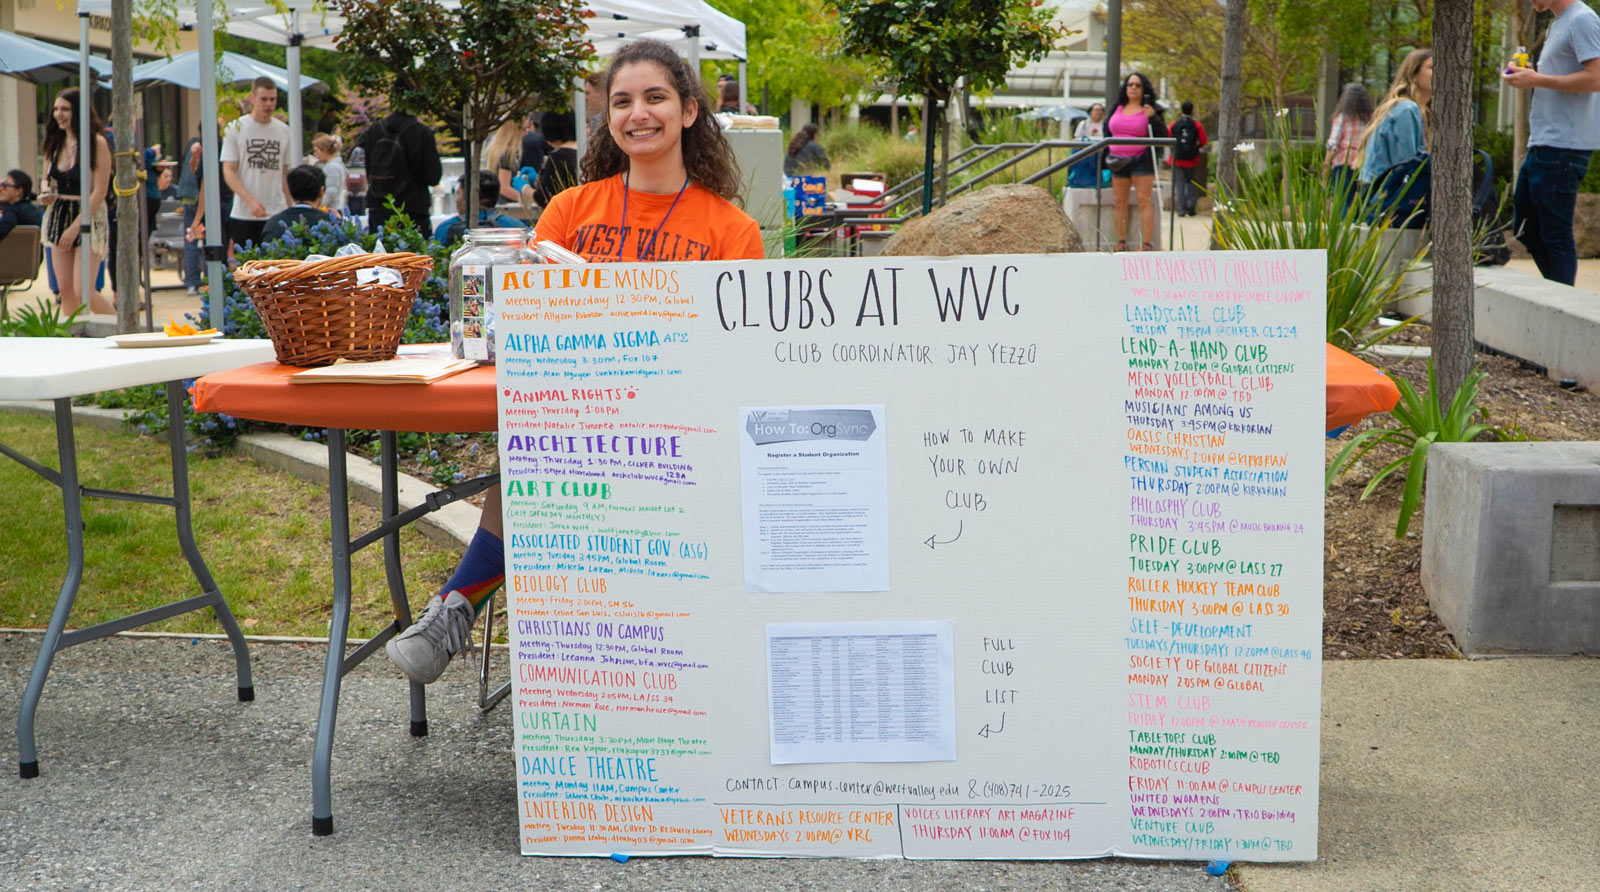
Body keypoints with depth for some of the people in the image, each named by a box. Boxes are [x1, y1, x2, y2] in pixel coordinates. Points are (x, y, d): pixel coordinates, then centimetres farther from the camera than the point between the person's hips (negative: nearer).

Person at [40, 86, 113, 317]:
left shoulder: (97, 142, -10)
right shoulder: (54, 143, 9)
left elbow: (99, 191, -13)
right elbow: (47, 181, 20)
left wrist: (75, 226, -15)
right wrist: (47, 196, -5)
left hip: (90, 217, -6)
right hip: (58, 216, 6)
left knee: (83, 292, -11)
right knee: (66, 291, 3)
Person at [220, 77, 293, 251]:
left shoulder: (284, 131, 11)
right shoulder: (235, 129, 0)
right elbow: (228, 172, -5)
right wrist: (250, 200, -20)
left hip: (277, 214, 3)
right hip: (244, 215, -3)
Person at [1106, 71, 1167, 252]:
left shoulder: (1151, 109, 1)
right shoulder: (1117, 108, 12)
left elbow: (1163, 135, -5)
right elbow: (1107, 130, 22)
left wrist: (1152, 117, -19)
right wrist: (1107, 155, 14)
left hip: (1141, 160, -4)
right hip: (1118, 161, 4)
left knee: (1144, 201, -10)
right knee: (1120, 202, 7)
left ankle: (1148, 244, -11)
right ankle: (1121, 242, 14)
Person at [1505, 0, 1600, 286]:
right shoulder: (1557, 24, 19)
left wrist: (1537, 79, -15)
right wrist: (1526, 77, 9)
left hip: (1564, 146, -10)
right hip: (1541, 144, 10)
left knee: (1556, 235, -7)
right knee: (1525, 227, 15)